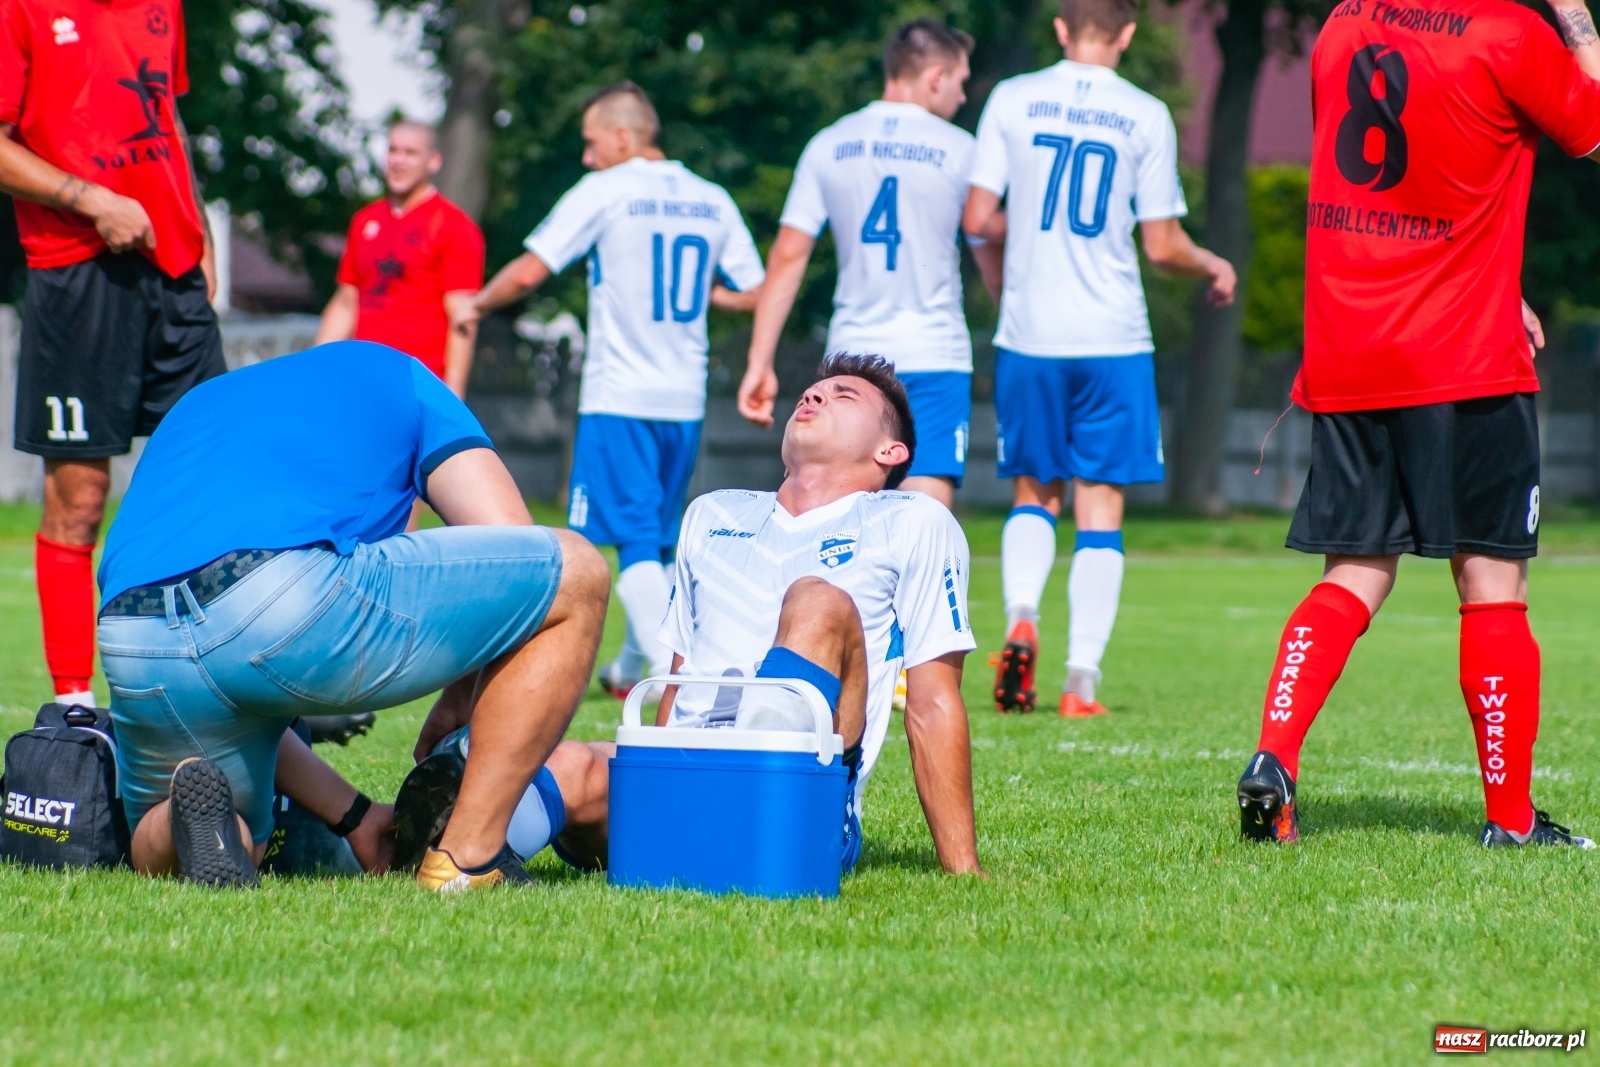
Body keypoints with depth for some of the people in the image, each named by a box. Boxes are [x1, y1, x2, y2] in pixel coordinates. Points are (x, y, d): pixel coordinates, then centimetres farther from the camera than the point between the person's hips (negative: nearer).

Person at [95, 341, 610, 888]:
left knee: (161, 859, 36)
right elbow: (512, 551, 16)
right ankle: (469, 860, 10)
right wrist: (463, 694, 34)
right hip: (298, 601, -5)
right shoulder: (399, 376, 30)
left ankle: (195, 804, -2)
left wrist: (357, 820, 35)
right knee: (575, 576, 17)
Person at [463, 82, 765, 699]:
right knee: (658, 541, 16)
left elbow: (530, 272, -10)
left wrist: (478, 303, 8)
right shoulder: (712, 200, 8)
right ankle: (630, 669, 27)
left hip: (619, 398, -6)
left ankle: (671, 669, -20)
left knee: (634, 539, -6)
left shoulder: (605, 192, -7)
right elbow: (753, 294, 9)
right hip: (685, 399, 6)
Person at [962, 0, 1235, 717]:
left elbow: (978, 219, -2)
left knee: (1035, 493, 16)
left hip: (1027, 336, 1)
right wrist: (1213, 268, 18)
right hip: (1112, 337, -1)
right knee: (1099, 505, 4)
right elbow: (1162, 246, -2)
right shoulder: (1145, 117, -2)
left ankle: (1021, 619, -10)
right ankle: (1082, 680, -1)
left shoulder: (1012, 100, 0)